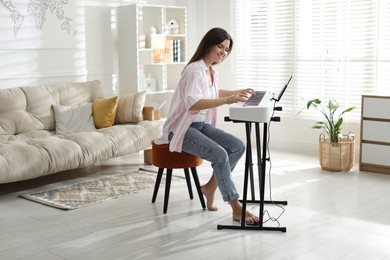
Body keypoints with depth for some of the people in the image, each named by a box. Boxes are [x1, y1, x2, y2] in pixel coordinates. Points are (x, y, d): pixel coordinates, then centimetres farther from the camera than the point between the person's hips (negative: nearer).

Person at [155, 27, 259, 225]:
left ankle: (210, 187, 4)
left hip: (201, 125, 9)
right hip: (182, 129, -9)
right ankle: (237, 209, -18)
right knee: (220, 154, -27)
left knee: (238, 146, -9)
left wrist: (236, 92, 23)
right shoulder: (194, 70, -18)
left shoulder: (212, 72, 9)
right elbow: (193, 103, -34)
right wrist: (226, 100, -41)